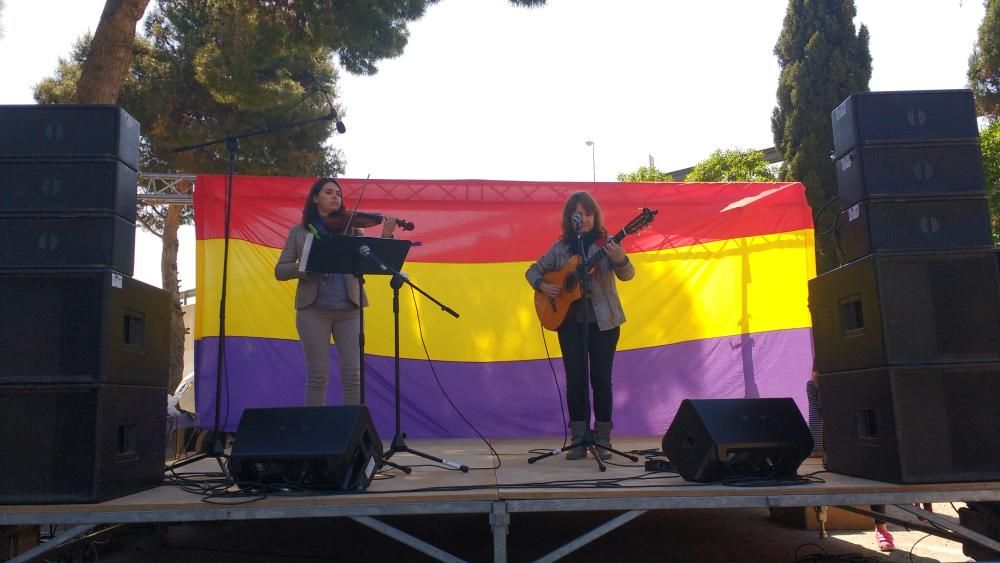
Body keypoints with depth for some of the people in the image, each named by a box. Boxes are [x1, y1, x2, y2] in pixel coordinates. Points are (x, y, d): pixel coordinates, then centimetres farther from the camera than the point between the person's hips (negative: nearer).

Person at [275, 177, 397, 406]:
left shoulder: (351, 228, 11)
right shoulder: (299, 232, 9)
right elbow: (280, 271, 3)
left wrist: (386, 237, -15)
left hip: (349, 309, 1)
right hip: (314, 309, -1)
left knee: (353, 375, -1)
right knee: (318, 376, 1)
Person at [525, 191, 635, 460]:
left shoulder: (606, 243, -2)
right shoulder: (560, 248, 4)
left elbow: (627, 275, -15)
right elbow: (533, 271, 13)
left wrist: (621, 260, -37)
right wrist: (542, 286, -8)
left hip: (603, 321, -2)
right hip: (569, 321, 2)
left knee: (601, 379, 1)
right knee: (575, 380, 3)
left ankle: (602, 440, 13)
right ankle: (578, 440, 11)